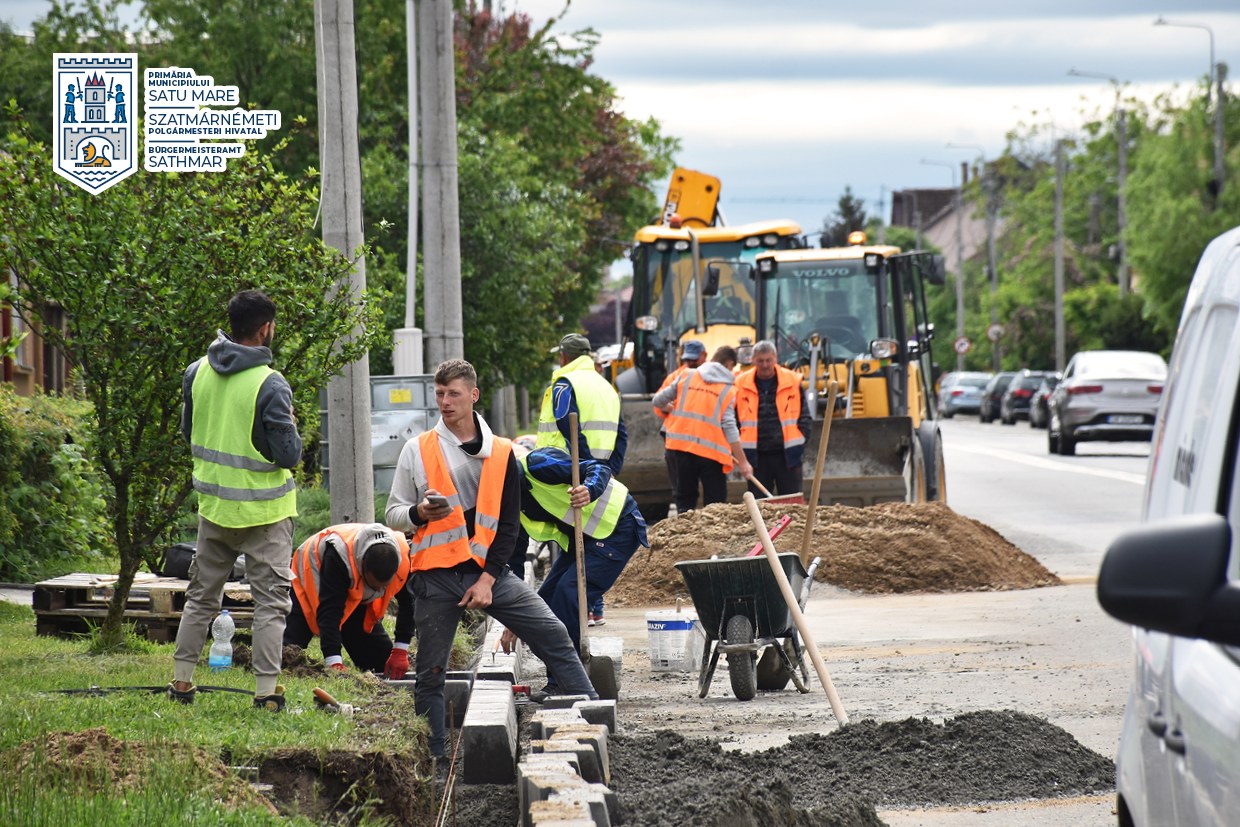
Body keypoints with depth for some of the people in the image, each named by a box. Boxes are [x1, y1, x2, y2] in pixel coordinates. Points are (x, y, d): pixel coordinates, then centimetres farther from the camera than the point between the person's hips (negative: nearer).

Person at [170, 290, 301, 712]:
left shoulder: (197, 373, -1)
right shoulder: (270, 386, -19)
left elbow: (188, 432, 13)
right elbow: (289, 454, -17)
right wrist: (289, 428, 3)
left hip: (213, 506, 5)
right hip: (263, 510, -5)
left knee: (201, 596, 17)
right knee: (270, 602, 2)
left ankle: (181, 681, 20)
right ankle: (266, 691, -2)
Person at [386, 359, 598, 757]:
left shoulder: (501, 454, 6)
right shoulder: (418, 450, 4)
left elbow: (509, 524, 6)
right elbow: (392, 515, 7)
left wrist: (488, 578, -6)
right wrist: (419, 513, -17)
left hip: (488, 570, 1)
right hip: (435, 576, -1)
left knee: (555, 636, -7)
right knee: (430, 674, 1)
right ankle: (434, 759, 10)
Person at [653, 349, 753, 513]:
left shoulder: (686, 376, 11)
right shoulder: (728, 389, 3)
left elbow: (659, 401, 13)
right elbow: (729, 426, -6)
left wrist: (672, 409, 36)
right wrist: (742, 462, -6)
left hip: (679, 445, 3)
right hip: (711, 449, -2)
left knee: (684, 500, 11)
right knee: (715, 504, 2)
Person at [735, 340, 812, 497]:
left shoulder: (792, 382, 3)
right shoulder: (741, 385, 3)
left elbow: (804, 416, 8)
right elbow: (733, 419, 7)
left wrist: (801, 441, -2)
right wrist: (738, 446, -1)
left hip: (787, 454, 0)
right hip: (756, 456, 0)